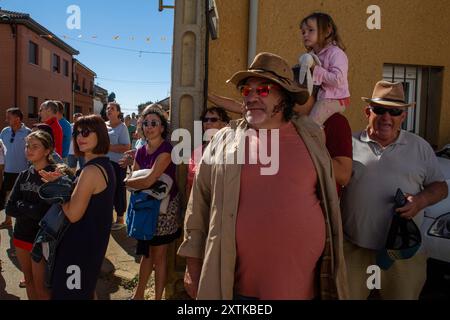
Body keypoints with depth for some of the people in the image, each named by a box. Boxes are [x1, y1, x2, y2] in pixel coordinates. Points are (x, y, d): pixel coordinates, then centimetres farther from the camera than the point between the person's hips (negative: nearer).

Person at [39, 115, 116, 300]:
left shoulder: (91, 170, -26)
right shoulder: (105, 165, 5)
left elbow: (73, 214, -24)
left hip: (82, 241, -9)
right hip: (94, 238, 9)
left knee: (71, 292, 8)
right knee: (86, 289, 27)